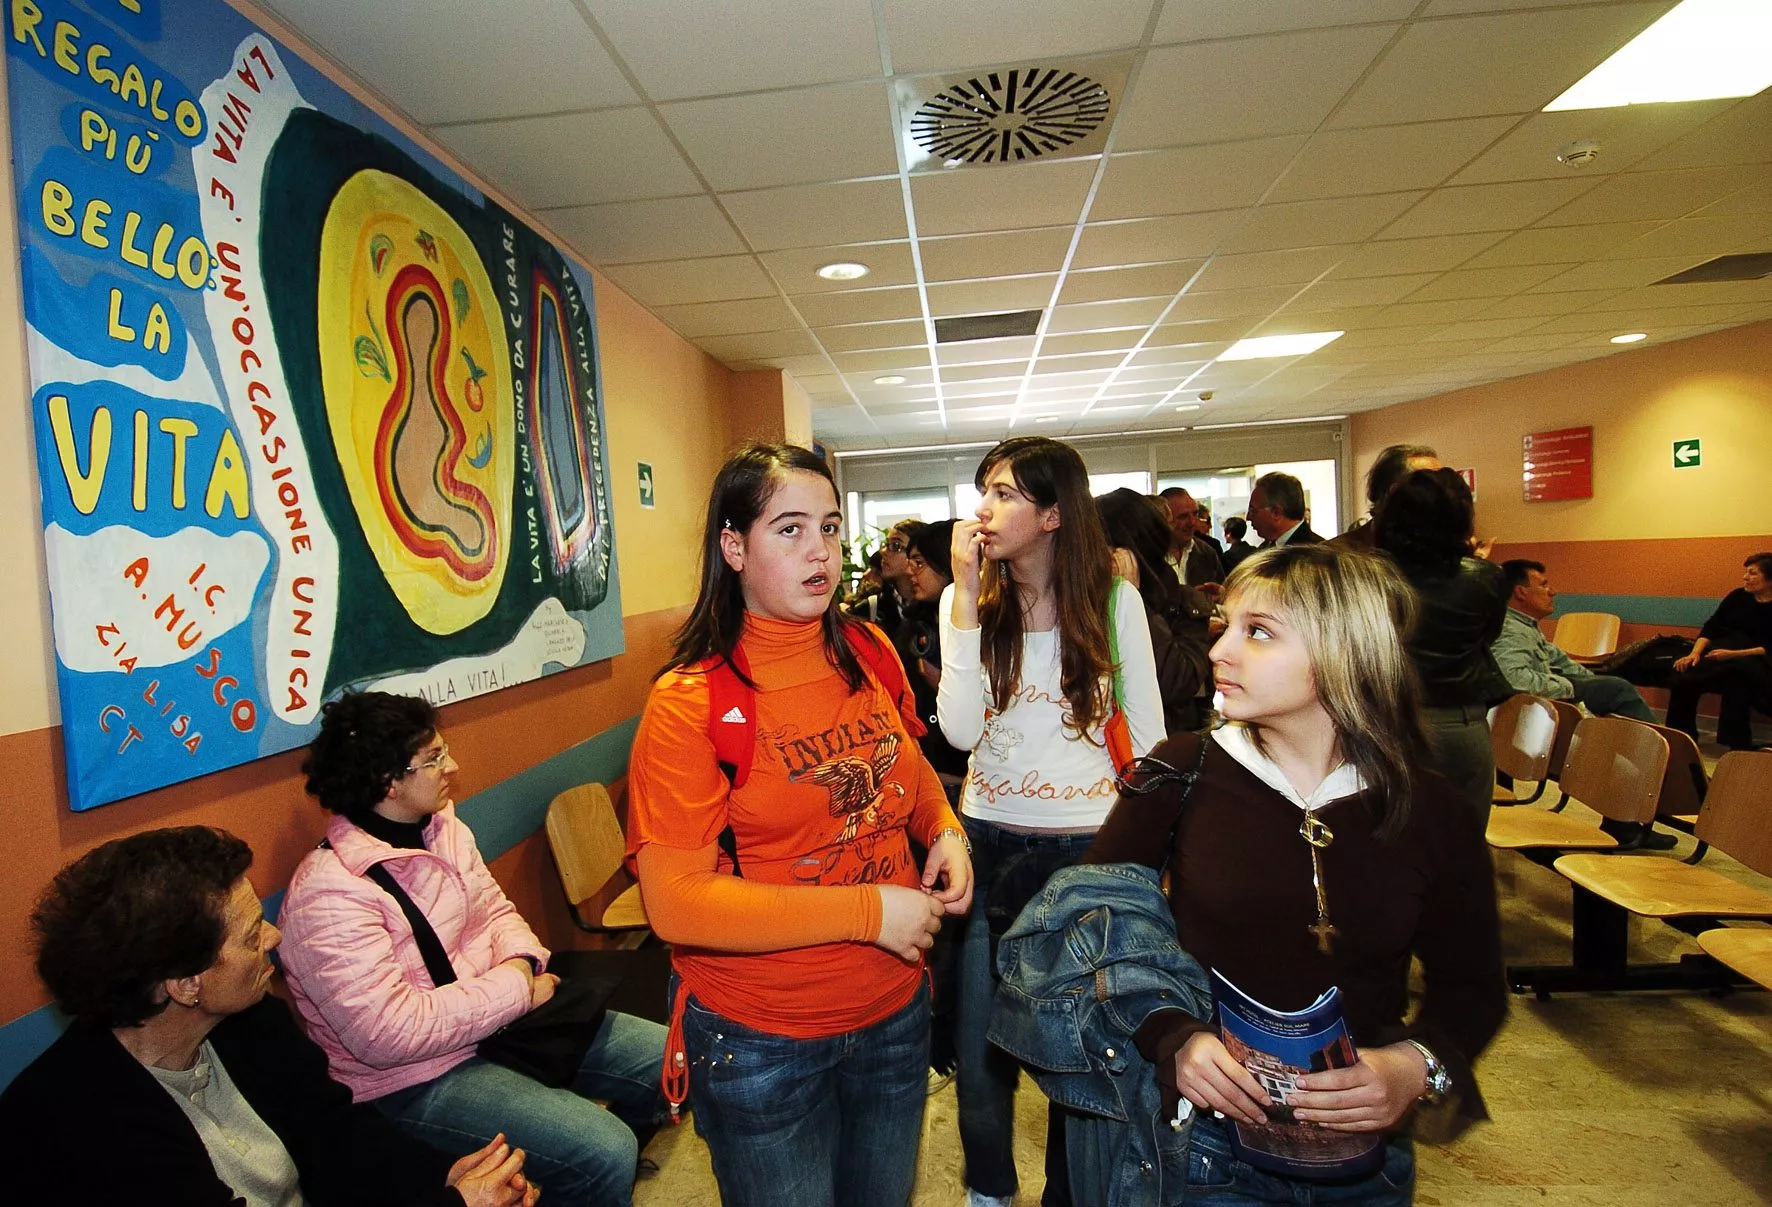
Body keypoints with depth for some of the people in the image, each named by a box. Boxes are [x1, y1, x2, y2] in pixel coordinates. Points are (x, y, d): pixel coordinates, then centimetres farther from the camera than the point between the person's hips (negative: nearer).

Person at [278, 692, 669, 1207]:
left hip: (503, 1020, 8)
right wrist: (513, 989, -21)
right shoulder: (329, 894, -24)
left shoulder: (443, 827, 2)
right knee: (604, 1154, -25)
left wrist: (521, 961, -11)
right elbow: (385, 1033, -28)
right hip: (414, 1080, -8)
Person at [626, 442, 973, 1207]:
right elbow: (676, 902, -23)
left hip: (897, 1014, 5)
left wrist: (945, 829, -6)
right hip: (760, 1044, -5)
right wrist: (869, 911, -24)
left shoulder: (869, 655, -4)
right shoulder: (690, 701, -20)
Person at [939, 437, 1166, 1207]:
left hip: (1089, 843, -1)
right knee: (981, 1038, 11)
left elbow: (1147, 731, 0)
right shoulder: (966, 601, -3)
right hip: (991, 840, 1)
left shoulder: (1115, 600, -7)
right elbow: (960, 731, -16)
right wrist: (967, 598, -18)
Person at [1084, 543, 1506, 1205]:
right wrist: (1173, 1039, -21)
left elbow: (1471, 987, 3)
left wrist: (1417, 1066, -16)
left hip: (1367, 1151, 2)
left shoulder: (1430, 810, -8)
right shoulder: (1181, 773, -13)